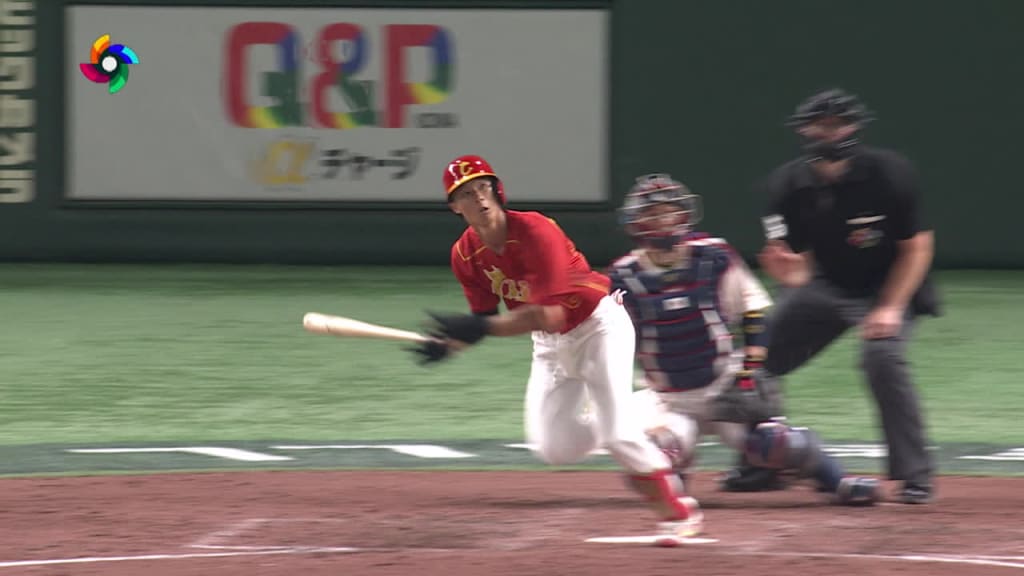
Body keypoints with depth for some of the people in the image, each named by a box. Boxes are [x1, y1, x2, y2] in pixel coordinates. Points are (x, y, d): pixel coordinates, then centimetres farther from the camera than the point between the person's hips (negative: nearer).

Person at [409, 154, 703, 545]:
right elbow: (485, 319, -1)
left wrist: (478, 328, -44)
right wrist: (450, 343, -22)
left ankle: (676, 511, 3)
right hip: (549, 344, 6)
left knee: (616, 432, -16)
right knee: (554, 450, -3)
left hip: (598, 326, -6)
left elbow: (550, 314, -37)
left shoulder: (535, 231, -30)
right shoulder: (466, 254, -10)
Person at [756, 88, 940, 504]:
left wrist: (890, 309, -24)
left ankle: (916, 476, -21)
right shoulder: (787, 185, -13)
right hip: (826, 285, 5)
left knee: (882, 355, -30)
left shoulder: (888, 173, -22)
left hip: (889, 286, -5)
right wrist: (788, 271, -34)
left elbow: (917, 246, -15)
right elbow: (799, 269, -9)